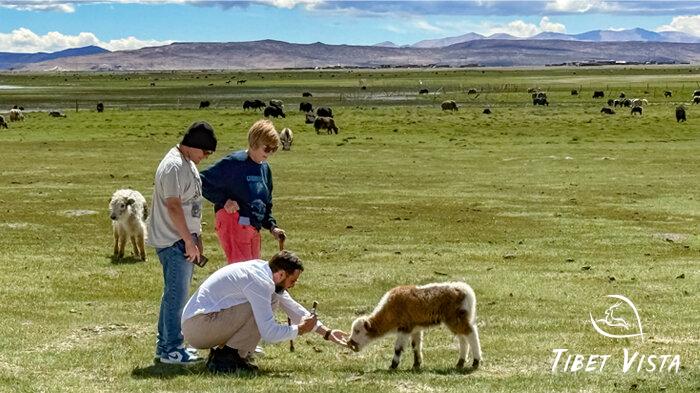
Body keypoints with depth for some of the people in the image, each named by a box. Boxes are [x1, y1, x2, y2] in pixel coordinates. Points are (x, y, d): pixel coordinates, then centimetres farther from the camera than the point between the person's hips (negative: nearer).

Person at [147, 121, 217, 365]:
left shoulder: (188, 164, 14)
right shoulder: (173, 166, -18)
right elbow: (173, 207, -21)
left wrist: (197, 239, 21)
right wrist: (189, 241, -19)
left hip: (184, 240, 10)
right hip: (174, 242, -10)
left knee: (175, 294, 15)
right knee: (176, 295, -6)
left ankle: (165, 345, 24)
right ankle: (170, 350, 0)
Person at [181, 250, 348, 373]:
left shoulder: (263, 269, 8)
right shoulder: (260, 283, -21)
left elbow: (293, 307, 19)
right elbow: (269, 334, -22)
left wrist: (327, 332, 17)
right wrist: (301, 329, -6)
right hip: (196, 328, -10)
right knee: (260, 311, -20)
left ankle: (223, 350, 8)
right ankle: (225, 358, -11)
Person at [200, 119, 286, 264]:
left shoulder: (265, 168, 15)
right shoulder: (234, 162, -10)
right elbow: (203, 180, -11)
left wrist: (272, 226, 11)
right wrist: (223, 200, -17)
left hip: (254, 229, 8)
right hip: (233, 223, -8)